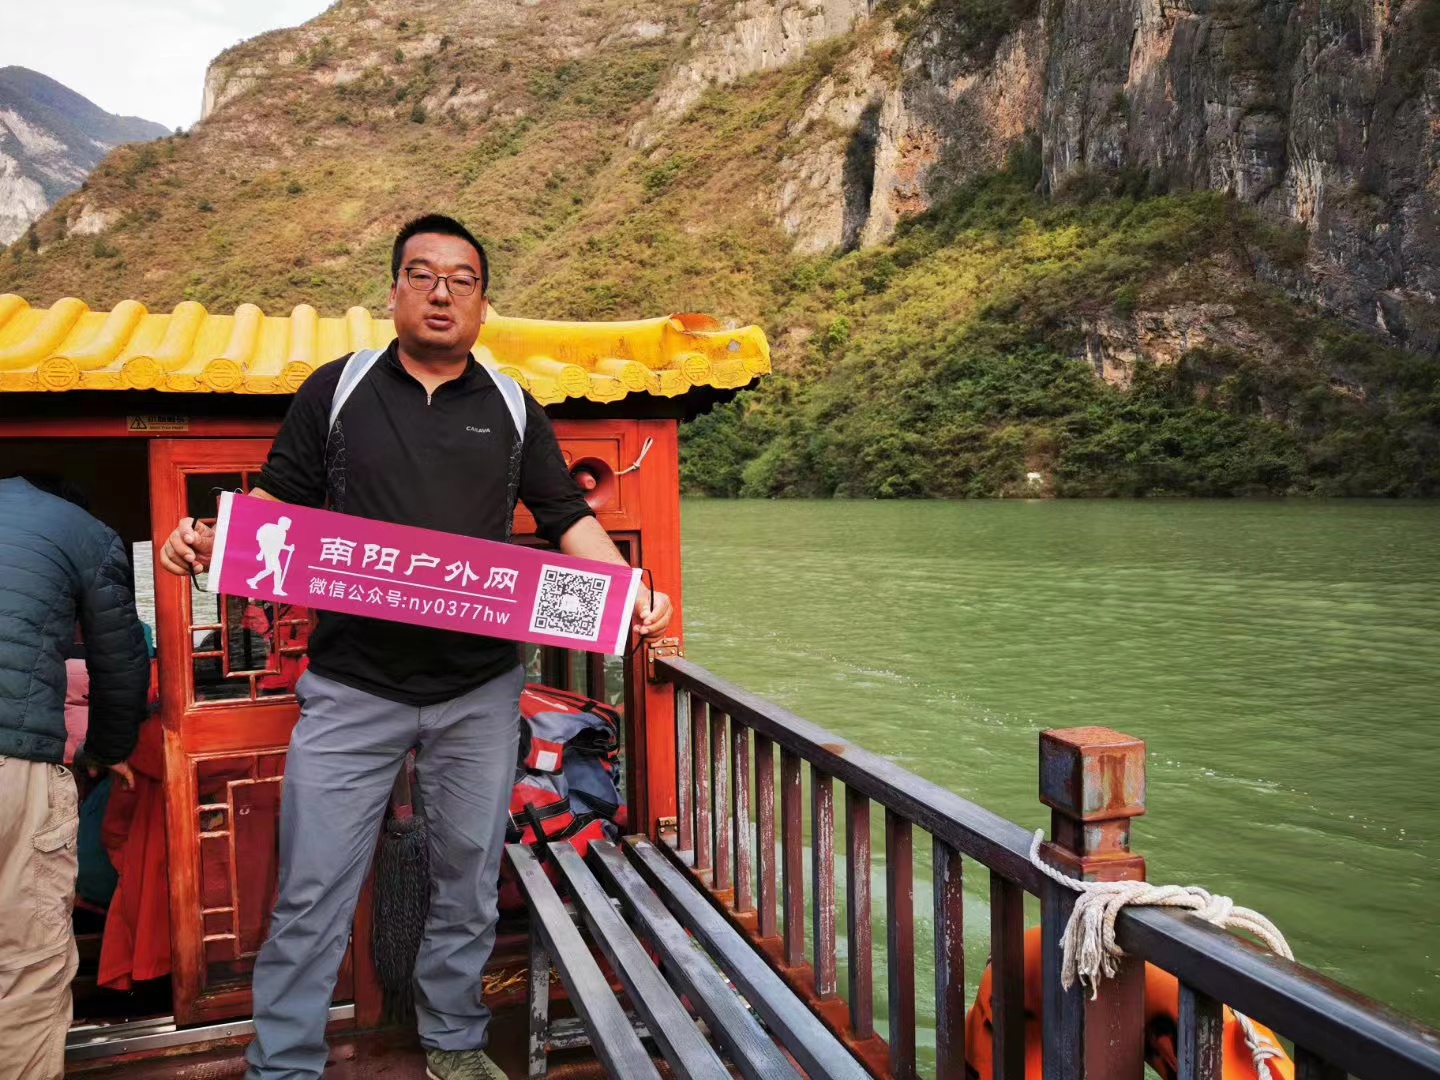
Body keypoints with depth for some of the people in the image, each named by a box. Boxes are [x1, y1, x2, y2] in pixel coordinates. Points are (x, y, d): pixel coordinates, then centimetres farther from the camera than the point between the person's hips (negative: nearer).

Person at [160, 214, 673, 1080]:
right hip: (352, 687, -1)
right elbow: (279, 499, 8)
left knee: (468, 882, 14)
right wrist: (209, 539, -12)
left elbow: (568, 518, 7)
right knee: (312, 893, 2)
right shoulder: (337, 389, 5)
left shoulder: (514, 410, 8)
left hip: (480, 691, 2)